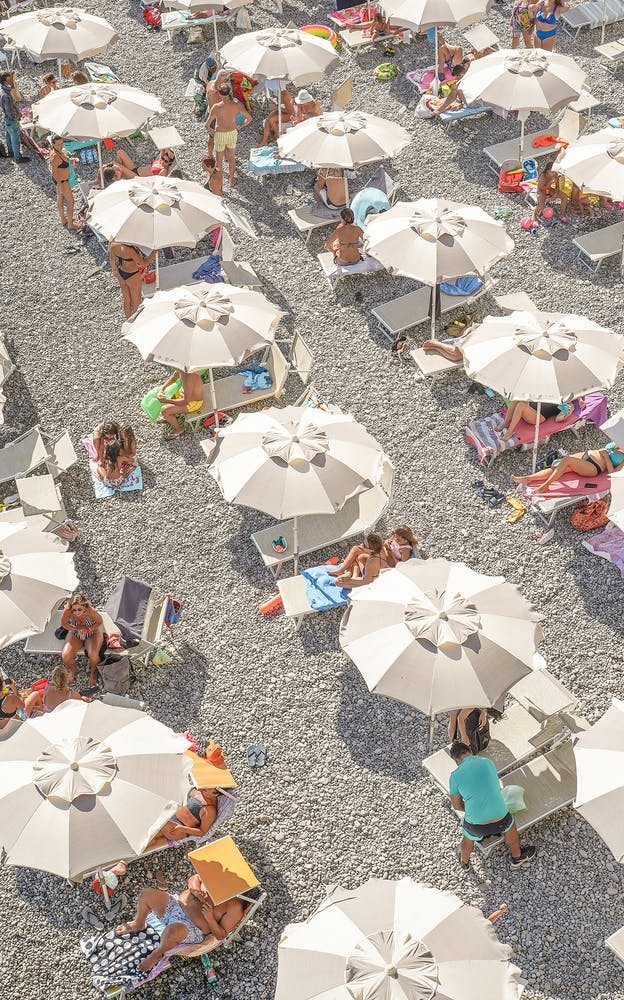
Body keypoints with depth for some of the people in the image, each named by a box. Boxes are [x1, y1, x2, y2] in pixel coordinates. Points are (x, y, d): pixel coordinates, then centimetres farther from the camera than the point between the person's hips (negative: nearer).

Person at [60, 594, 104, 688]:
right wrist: (76, 629, -23)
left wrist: (87, 629, -25)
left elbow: (99, 622, -13)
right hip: (75, 634, 2)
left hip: (93, 633, -2)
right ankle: (72, 671, 16)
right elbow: (64, 623, -9)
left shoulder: (90, 611, -34)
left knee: (93, 656, -28)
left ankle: (93, 672, 10)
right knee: (65, 657, -21)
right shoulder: (67, 611, -29)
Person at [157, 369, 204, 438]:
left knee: (164, 411, -15)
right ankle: (171, 417, 37)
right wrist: (162, 388, -8)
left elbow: (185, 401, -34)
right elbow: (172, 379, 8)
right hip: (187, 395, 9)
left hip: (194, 402, -9)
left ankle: (179, 429, 10)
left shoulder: (188, 377, -39)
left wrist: (167, 400, -31)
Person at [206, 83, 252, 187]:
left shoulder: (216, 107, -26)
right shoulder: (236, 105, -19)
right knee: (231, 156, 26)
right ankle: (231, 180, 39)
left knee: (219, 159, 18)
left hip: (219, 135, -2)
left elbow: (207, 124, -25)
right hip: (232, 133, 2)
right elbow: (249, 118, -10)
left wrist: (209, 129, -1)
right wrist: (240, 126, 7)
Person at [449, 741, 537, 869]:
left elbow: (457, 805, 8)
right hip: (500, 820, 1)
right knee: (509, 825, 36)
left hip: (476, 826, -1)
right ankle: (517, 858, 60)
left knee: (468, 837, 34)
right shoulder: (487, 762, 2)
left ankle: (464, 862, 63)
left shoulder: (455, 776, -4)